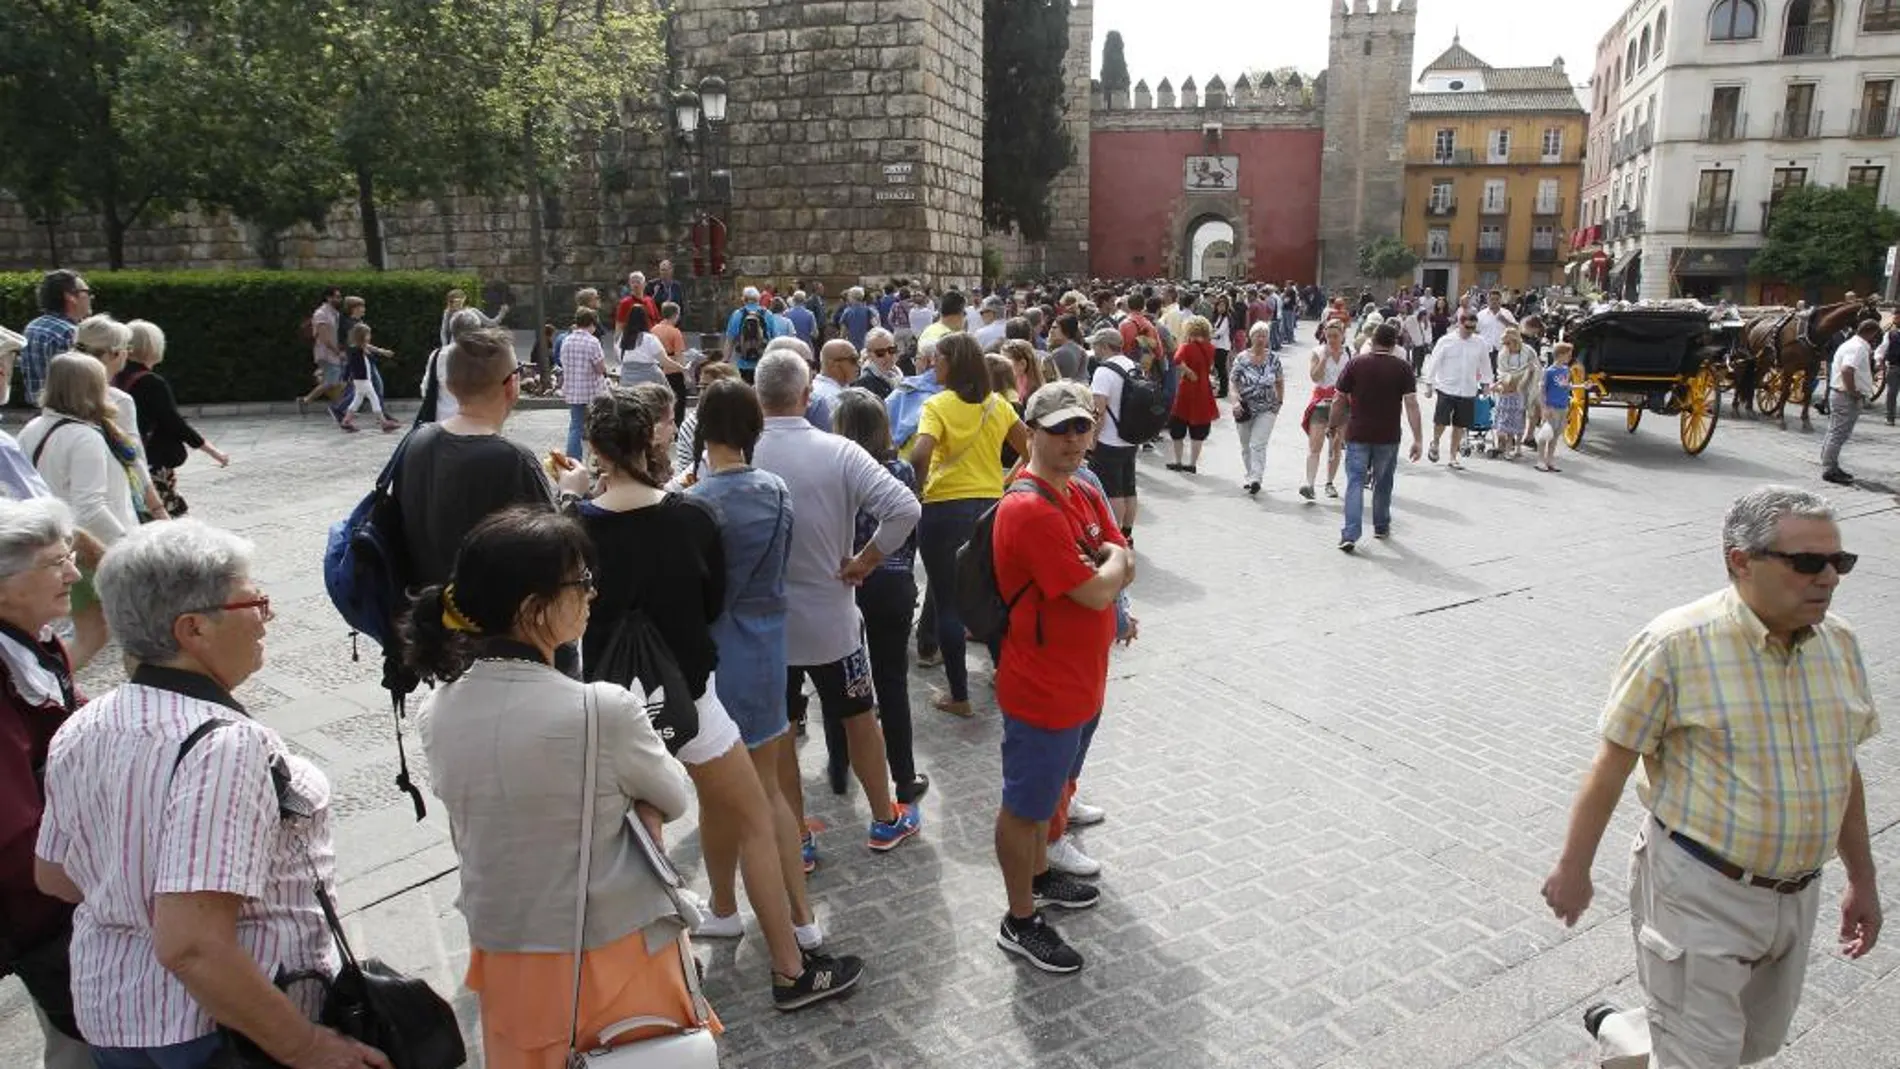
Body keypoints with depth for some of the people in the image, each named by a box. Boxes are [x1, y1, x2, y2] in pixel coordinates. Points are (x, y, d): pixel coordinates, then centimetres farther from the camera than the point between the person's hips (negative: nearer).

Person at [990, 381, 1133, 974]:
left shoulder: (1084, 496, 6)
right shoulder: (1029, 510, -26)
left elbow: (1125, 569, 5)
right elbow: (1096, 594, -25)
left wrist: (1103, 565, -15)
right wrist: (1111, 560, -6)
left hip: (1083, 682, 9)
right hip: (1042, 690, -9)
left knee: (1052, 789, 27)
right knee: (1025, 804, 8)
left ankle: (1039, 875, 47)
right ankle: (1020, 921, 24)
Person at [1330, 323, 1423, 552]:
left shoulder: (1354, 364, -2)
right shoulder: (1403, 367, -3)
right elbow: (1411, 404, -9)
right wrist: (1417, 438, -7)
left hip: (1357, 434, 0)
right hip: (1388, 437, 0)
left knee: (1355, 483, 0)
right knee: (1383, 484, 17)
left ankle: (1350, 535, -12)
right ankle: (1381, 527, 33)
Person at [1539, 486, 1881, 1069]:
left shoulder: (1840, 643, 0)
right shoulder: (1676, 644, -19)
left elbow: (1844, 769, 11)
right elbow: (1612, 765, -14)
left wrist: (1862, 880, 16)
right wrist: (1574, 869, -8)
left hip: (1795, 892, 7)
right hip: (1700, 890, -6)